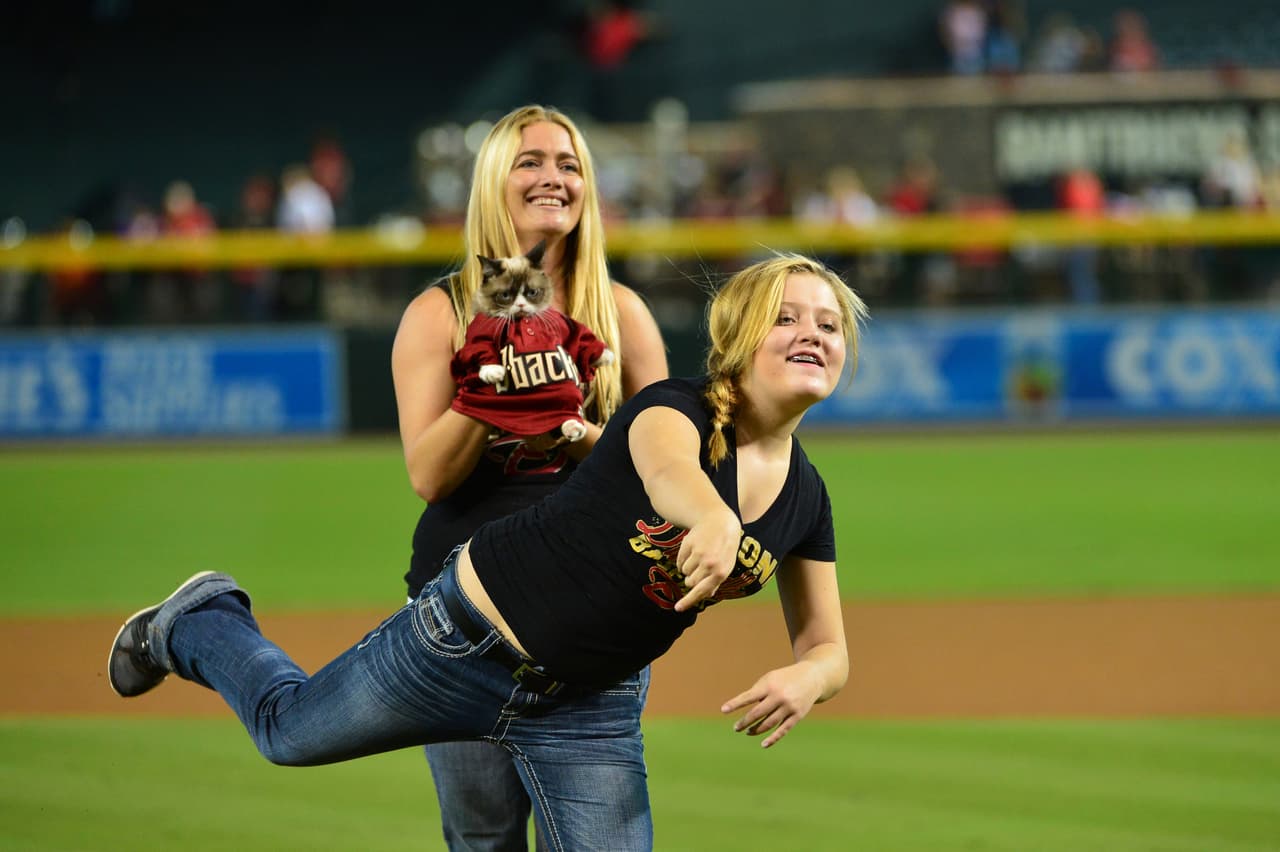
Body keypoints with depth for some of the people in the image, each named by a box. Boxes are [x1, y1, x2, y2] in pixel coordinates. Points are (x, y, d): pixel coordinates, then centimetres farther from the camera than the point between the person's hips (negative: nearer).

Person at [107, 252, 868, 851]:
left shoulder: (805, 498, -4)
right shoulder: (676, 410, -22)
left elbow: (828, 649, 3)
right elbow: (665, 464, -47)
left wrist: (806, 679, -23)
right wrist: (712, 519, -72)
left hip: (590, 710, 4)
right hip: (470, 640, -4)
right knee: (289, 729, 15)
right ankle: (197, 624, 48)